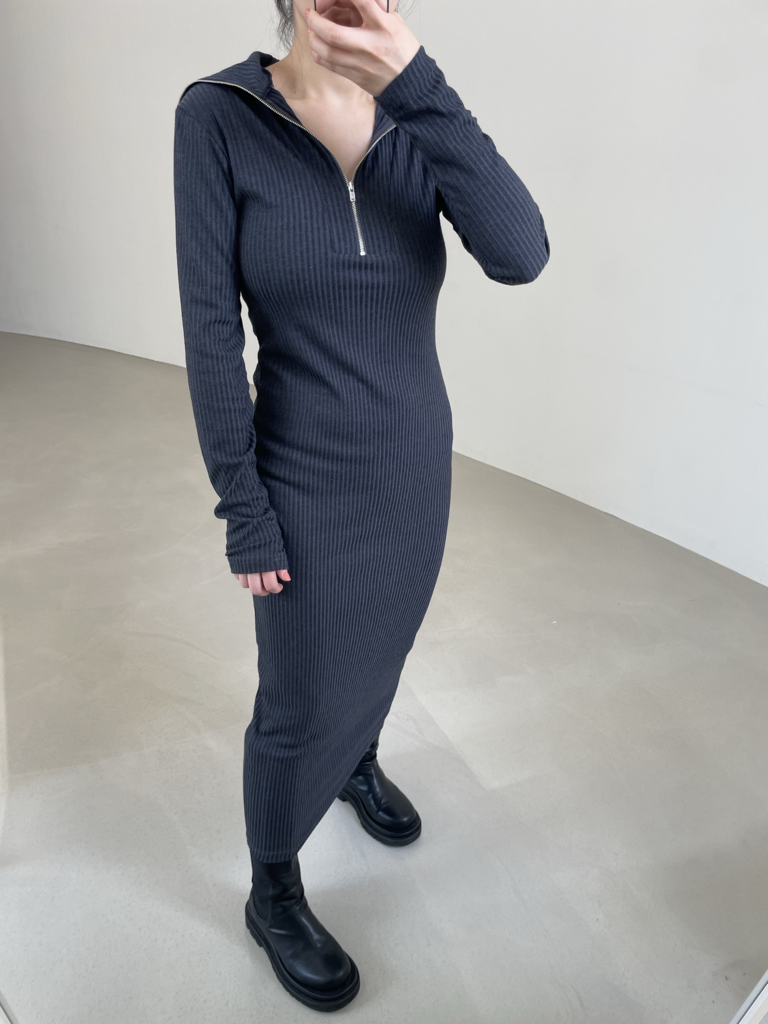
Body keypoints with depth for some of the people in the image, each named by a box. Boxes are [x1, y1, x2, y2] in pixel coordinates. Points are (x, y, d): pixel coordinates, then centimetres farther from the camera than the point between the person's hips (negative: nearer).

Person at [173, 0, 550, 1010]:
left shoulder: (416, 119, -3)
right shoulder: (217, 114, -12)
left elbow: (520, 255, -20)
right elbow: (211, 332, -14)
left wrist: (416, 81, -29)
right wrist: (243, 511, -13)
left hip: (417, 461, 5)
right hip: (310, 479, -4)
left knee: (380, 645, 26)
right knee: (301, 704, 9)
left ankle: (359, 765, 59)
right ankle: (274, 896, 38)